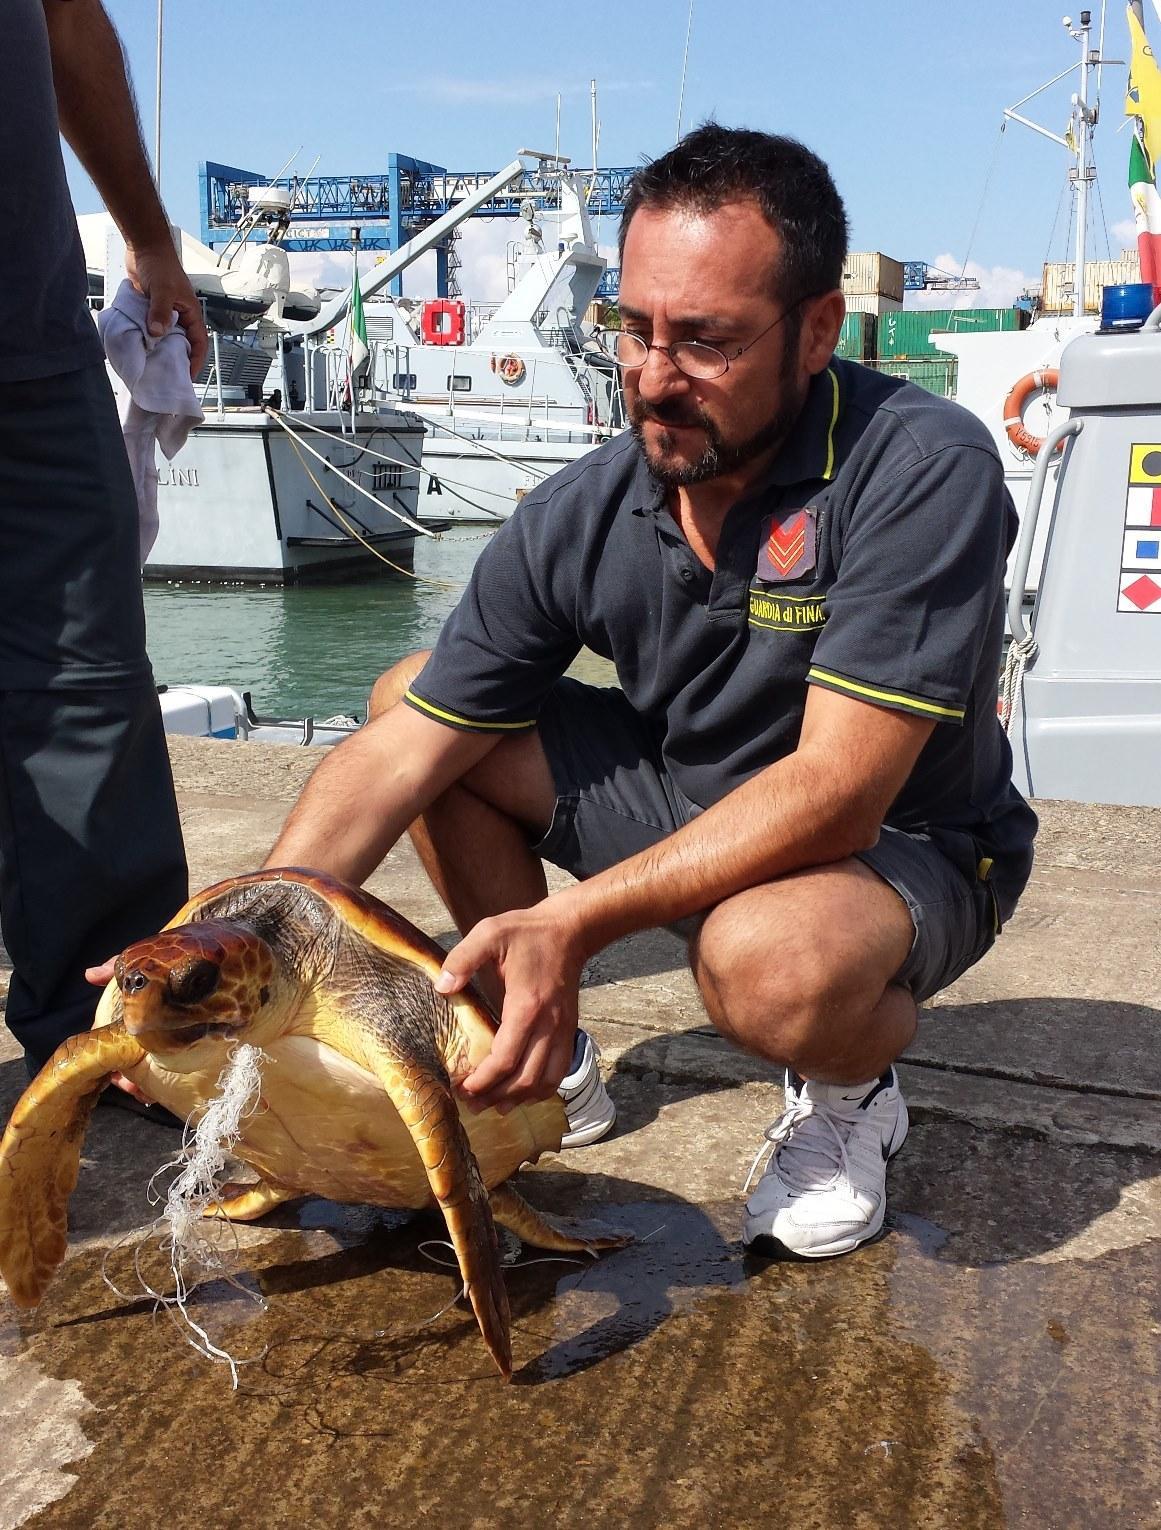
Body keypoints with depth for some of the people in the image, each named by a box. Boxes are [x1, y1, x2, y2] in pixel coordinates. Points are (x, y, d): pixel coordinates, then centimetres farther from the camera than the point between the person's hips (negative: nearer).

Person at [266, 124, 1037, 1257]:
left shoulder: (926, 472, -27)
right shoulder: (577, 517, -13)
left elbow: (836, 794, -32)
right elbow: (401, 751, -13)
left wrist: (572, 920, -40)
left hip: (903, 846, -5)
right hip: (688, 801, 5)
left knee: (768, 956, -41)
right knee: (411, 694, -5)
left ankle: (853, 1088, -1)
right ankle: (540, 1052, 10)